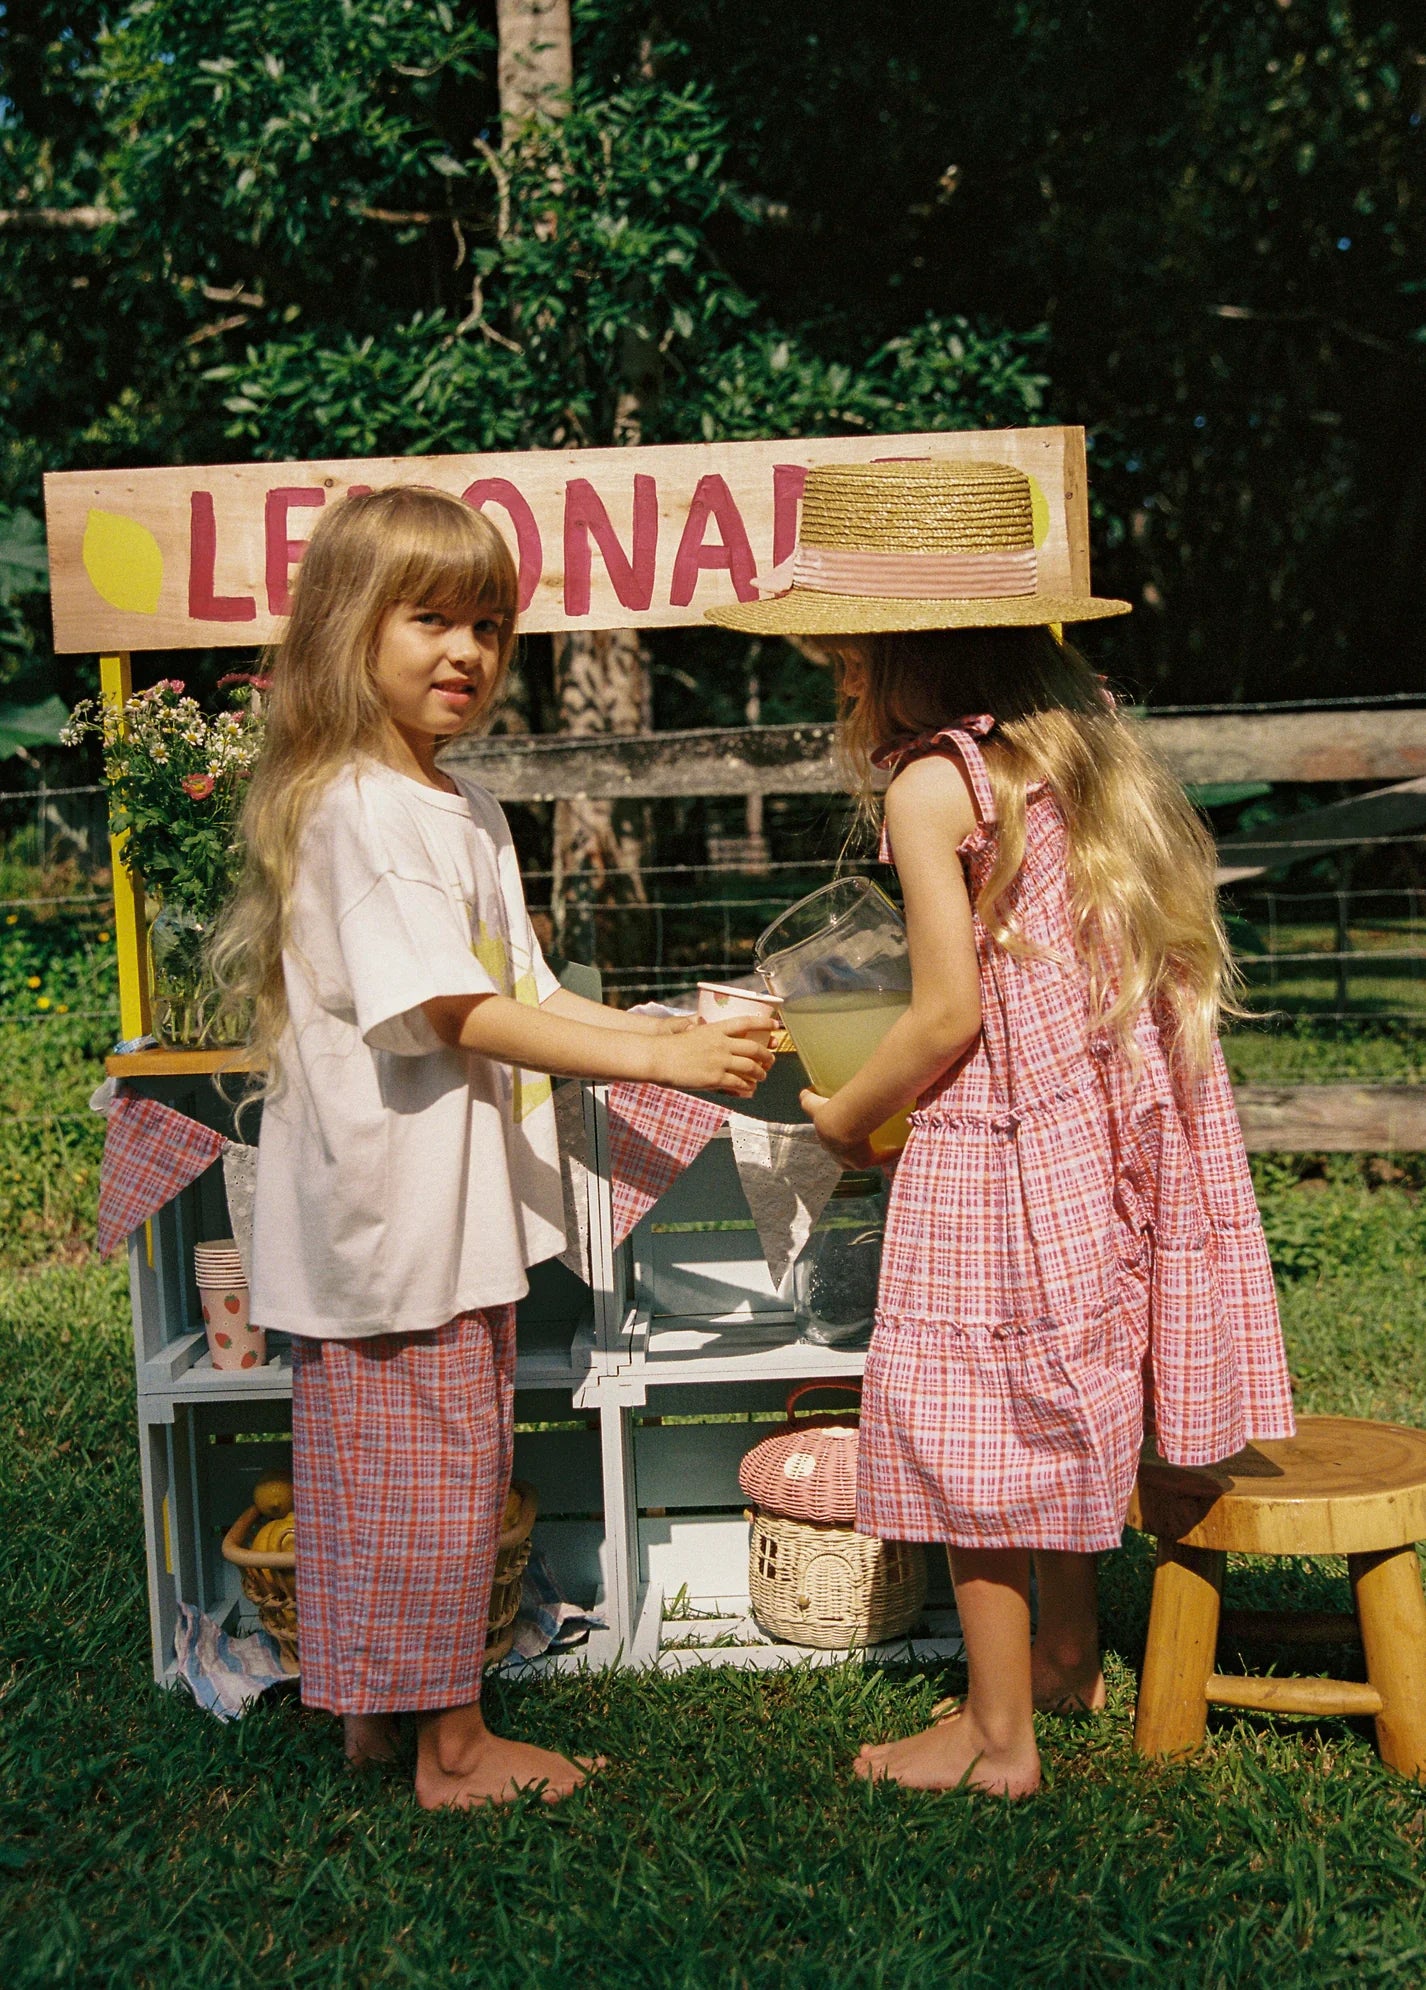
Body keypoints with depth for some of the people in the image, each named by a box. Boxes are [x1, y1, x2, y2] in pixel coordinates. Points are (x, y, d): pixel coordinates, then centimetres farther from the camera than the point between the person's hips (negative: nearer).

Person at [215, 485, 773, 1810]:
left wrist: (675, 1029, 3)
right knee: (437, 1465, 1)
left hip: (455, 1205, 10)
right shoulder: (362, 809, -17)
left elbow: (522, 997, 16)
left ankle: (377, 1705, 31)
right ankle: (452, 1745, 15)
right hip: (401, 1208, -10)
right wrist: (658, 1060, -24)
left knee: (379, 1464, 18)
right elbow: (455, 1014, -22)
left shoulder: (465, 811, 15)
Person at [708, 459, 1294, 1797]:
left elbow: (948, 1015, -17)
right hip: (1108, 1141, 8)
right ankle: (1068, 1661, 38)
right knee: (1059, 1408, 22)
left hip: (994, 1147, -8)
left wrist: (844, 1120, 0)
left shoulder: (933, 782, -15)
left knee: (969, 1430, 5)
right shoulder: (1086, 751, 8)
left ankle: (996, 1732, 17)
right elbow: (1139, 972, 13)